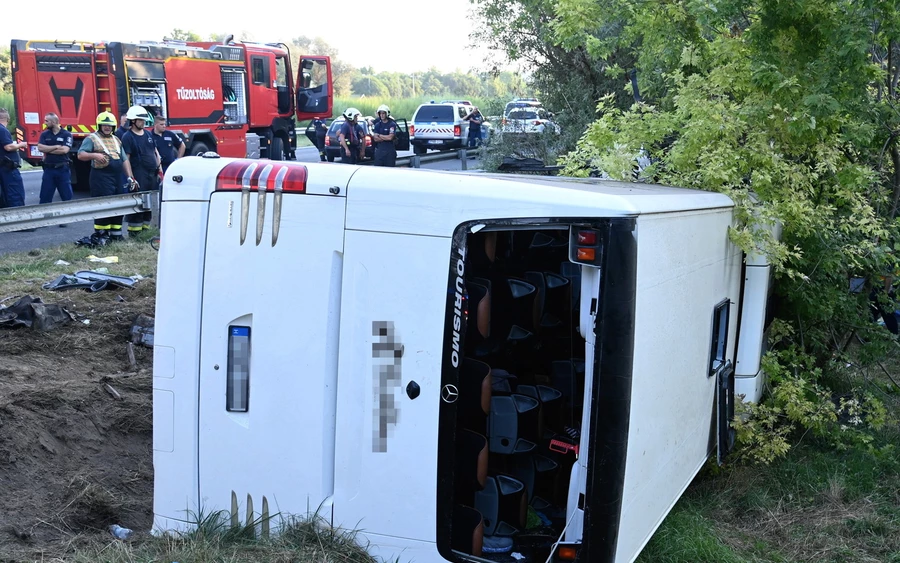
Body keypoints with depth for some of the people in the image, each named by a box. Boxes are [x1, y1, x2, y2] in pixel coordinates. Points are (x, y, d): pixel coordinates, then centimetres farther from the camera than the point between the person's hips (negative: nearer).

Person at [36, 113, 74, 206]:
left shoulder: (66, 134, -2)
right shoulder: (44, 134, 7)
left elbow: (65, 150, -15)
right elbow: (40, 148, -7)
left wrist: (48, 150, -8)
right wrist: (56, 147, -12)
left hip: (63, 169, -3)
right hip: (49, 169, 3)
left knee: (67, 197, 2)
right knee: (45, 198, 6)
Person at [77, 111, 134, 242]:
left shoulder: (116, 140, 19)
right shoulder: (92, 138, 0)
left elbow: (124, 159, 17)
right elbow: (81, 155, -8)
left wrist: (130, 176, 8)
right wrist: (94, 155, -26)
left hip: (117, 178, 7)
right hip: (101, 178, -7)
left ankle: (115, 232, 17)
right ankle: (99, 235, -5)